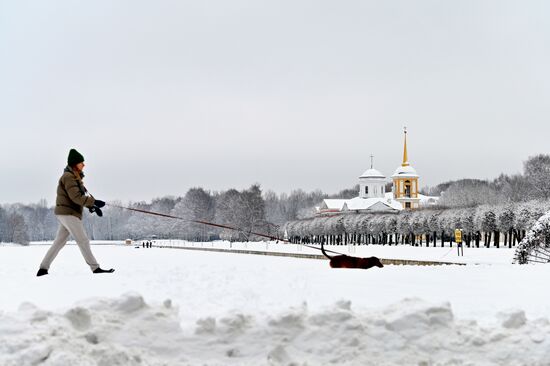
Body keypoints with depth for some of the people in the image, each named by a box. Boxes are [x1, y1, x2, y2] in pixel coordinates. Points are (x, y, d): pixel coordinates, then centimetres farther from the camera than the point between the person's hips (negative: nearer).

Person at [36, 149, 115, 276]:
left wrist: (92, 206, 4)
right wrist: (94, 202, -20)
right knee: (83, 241, -7)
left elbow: (82, 195, 18)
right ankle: (95, 268, -5)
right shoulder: (68, 177, -13)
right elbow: (76, 197, -22)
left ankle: (43, 268, 11)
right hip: (69, 213, -10)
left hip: (65, 213, 10)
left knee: (59, 242, 10)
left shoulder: (75, 177, 18)